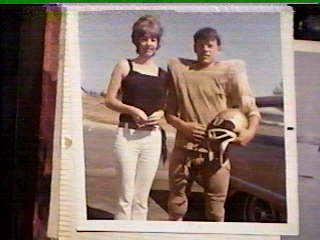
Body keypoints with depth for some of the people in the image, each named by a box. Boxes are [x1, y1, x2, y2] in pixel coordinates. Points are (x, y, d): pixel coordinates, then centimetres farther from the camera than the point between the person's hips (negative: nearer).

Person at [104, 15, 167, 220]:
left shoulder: (163, 74, 11)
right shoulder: (125, 66, 4)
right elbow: (110, 100, 1)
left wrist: (161, 113, -3)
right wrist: (132, 110, -15)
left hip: (152, 138, 3)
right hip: (127, 135, -2)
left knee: (142, 198, 7)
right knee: (126, 196, -2)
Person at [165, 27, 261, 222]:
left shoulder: (230, 71, -1)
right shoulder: (179, 70, 6)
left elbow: (250, 107, -4)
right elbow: (170, 112, 8)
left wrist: (251, 131, -22)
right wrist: (183, 126, -10)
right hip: (184, 148, 2)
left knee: (216, 206, 6)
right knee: (177, 201, 14)